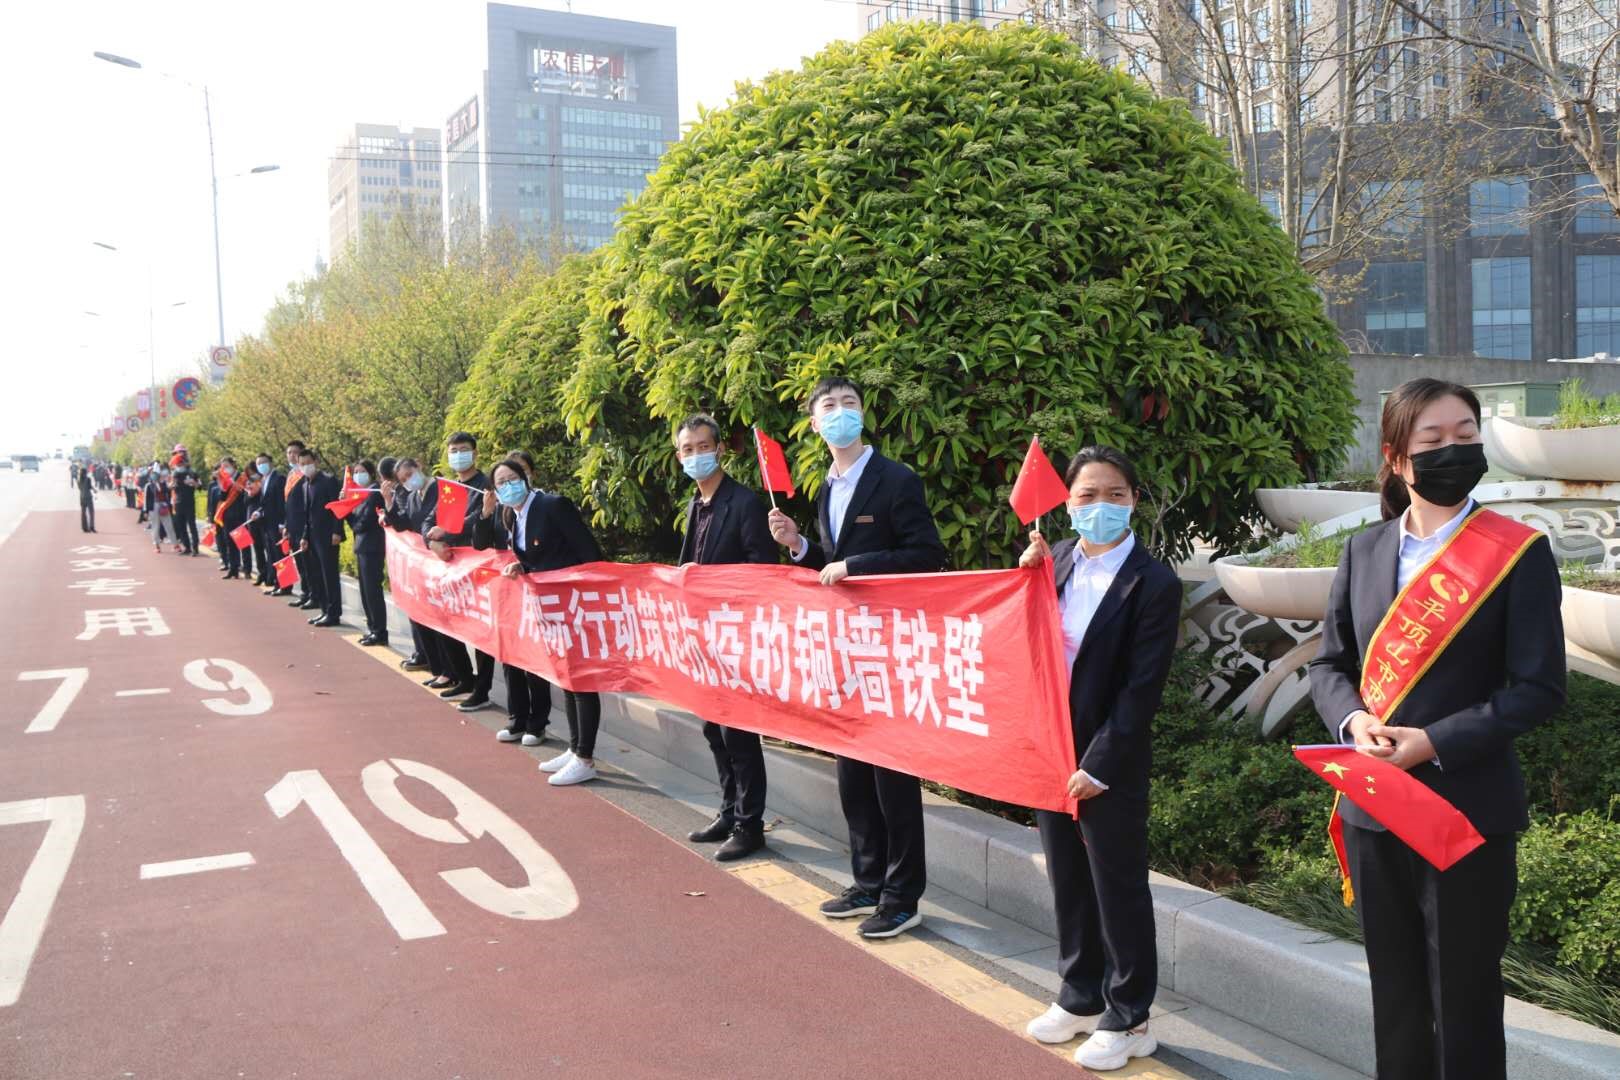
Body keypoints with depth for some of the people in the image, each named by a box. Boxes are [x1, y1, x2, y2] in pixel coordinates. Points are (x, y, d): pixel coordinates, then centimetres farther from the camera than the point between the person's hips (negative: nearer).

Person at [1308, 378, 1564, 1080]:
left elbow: (1538, 687, -10)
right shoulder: (1363, 552, 6)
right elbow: (1331, 663, 11)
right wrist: (1353, 721, -10)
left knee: (1464, 1000, 8)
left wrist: (1434, 742, -20)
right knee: (1395, 996, 18)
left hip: (1468, 807, -4)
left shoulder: (1519, 554, -7)